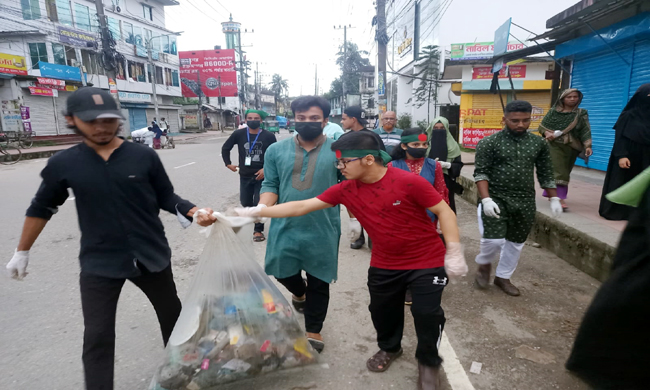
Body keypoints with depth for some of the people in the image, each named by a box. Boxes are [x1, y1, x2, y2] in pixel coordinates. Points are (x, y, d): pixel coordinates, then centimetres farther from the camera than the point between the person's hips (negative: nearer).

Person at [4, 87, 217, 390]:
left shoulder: (144, 157, -9)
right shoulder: (63, 164, -4)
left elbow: (166, 197, -3)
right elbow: (41, 208, 10)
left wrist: (192, 211, -23)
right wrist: (21, 252, 17)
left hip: (151, 255, 1)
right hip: (99, 263, -1)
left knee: (172, 316, 20)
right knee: (97, 337, 2)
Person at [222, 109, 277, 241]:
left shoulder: (269, 136, -8)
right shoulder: (239, 134, -4)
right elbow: (225, 148, 10)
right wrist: (228, 163, 7)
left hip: (262, 175, -3)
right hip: (245, 176, 3)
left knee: (259, 203, -1)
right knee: (245, 202, 15)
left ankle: (258, 230, 12)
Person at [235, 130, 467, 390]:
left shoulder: (408, 182, -24)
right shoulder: (346, 190, -11)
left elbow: (444, 211, -14)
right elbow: (302, 207, -9)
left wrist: (454, 253, -17)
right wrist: (256, 212, -10)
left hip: (427, 262, -4)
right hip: (384, 264, 5)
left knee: (427, 313, 3)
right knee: (381, 310, 16)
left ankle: (429, 362, 33)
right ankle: (389, 348, 48)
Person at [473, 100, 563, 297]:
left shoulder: (539, 143, 6)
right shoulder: (489, 142, -7)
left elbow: (545, 174, 13)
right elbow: (480, 173, -11)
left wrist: (554, 199, 11)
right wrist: (486, 199, -21)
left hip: (525, 201, 4)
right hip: (496, 199, -4)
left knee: (516, 242, 12)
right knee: (493, 239, -15)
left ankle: (503, 277, 31)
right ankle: (484, 264, 18)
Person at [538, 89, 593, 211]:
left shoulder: (582, 113, 7)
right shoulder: (554, 111, 6)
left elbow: (585, 131, -1)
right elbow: (542, 126, 6)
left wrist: (588, 145, -14)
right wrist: (547, 133, -16)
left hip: (572, 147, 2)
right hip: (555, 145, -2)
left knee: (565, 172, 9)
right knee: (559, 172, -14)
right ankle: (560, 198, -20)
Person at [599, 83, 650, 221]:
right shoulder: (629, 115, -3)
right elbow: (620, 137, -8)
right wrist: (621, 155, -18)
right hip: (628, 157, -4)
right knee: (621, 184, 1)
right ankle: (613, 211, 10)